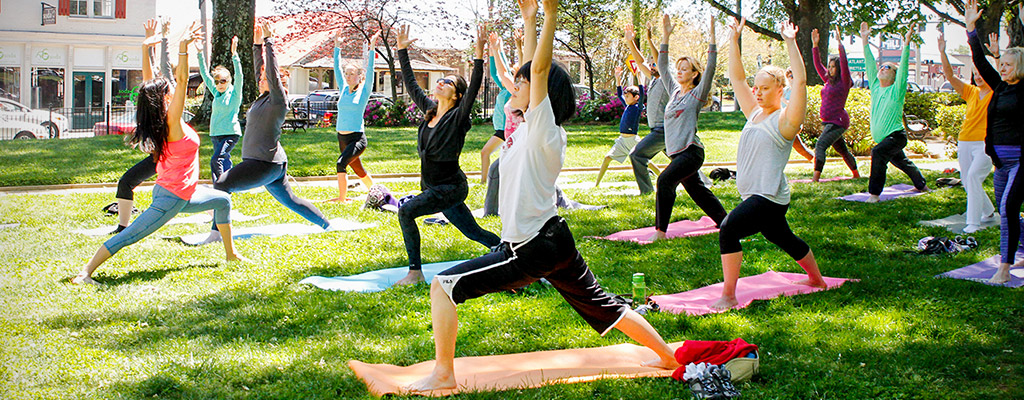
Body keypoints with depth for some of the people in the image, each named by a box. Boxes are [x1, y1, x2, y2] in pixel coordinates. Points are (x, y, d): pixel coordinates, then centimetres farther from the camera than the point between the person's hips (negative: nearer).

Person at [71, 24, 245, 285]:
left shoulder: (159, 118, 1)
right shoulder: (172, 122, -19)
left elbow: (149, 82, 6)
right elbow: (182, 80, -29)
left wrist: (146, 47, 6)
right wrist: (183, 48, -34)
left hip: (183, 194, 10)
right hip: (172, 197, -10)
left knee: (223, 201, 24)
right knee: (128, 236, -10)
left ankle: (231, 254, 31)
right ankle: (85, 273, -11)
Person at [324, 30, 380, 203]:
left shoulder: (364, 91, -4)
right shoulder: (343, 89, 8)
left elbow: (369, 71, -13)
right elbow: (337, 68, 8)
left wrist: (371, 49, -17)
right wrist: (337, 47, 4)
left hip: (357, 138, -7)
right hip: (342, 137, 7)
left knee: (341, 163, -26)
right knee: (358, 170, 17)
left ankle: (342, 198, -23)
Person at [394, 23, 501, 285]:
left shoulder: (458, 117, -14)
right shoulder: (429, 110, 5)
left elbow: (474, 87, -28)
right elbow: (411, 84, 14)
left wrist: (479, 54, -36)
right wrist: (402, 50, 13)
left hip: (451, 187, -8)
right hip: (432, 185, 8)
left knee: (406, 211, -19)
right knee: (473, 232, 12)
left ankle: (415, 272, -13)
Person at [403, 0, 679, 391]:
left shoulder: (542, 129, -13)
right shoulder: (531, 129, 9)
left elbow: (540, 69, -24)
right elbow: (534, 71, 19)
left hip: (532, 249, -10)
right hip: (555, 240, 10)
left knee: (444, 285, -10)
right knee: (604, 307, 21)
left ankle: (443, 375, -6)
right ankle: (668, 357, 30)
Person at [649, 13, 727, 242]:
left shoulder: (696, 94, -4)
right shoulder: (674, 90, 14)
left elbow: (710, 69, -16)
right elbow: (662, 66, 19)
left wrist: (712, 37, -19)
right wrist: (666, 36, 13)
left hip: (691, 152, -8)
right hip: (676, 152, 8)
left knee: (665, 180, -24)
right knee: (697, 191, 17)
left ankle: (660, 231, -24)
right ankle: (725, 222, 32)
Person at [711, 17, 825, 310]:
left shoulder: (785, 119, -10)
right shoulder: (755, 113, 11)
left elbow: (800, 81, -23)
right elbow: (736, 78, 13)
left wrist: (791, 43, -25)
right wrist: (734, 40, 6)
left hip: (770, 198, -9)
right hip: (752, 195, 9)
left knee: (729, 229, -25)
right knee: (784, 239, 25)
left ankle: (728, 296, -23)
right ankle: (817, 280, 47)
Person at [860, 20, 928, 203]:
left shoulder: (896, 90, -8)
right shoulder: (875, 88, 8)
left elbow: (903, 67, -17)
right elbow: (869, 64, 9)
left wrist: (907, 43, -22)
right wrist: (865, 40, 7)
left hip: (896, 136, -8)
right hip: (883, 138, 8)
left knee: (878, 153, -32)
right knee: (902, 162, 25)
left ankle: (874, 194, -34)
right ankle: (921, 185, 48)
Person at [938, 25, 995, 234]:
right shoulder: (971, 92, 11)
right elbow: (950, 76, 6)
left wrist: (996, 55, -34)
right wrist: (942, 52, -5)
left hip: (986, 144, -6)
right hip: (965, 142, 6)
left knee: (973, 175, -24)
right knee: (967, 181, 10)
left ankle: (973, 222, -23)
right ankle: (988, 211, 36)